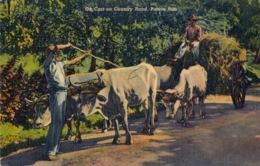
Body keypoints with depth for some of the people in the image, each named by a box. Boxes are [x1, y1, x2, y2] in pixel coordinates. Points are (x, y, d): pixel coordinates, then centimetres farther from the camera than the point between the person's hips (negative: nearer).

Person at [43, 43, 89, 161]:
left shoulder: (59, 64, 19)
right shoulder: (48, 63, -3)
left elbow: (72, 62, 36)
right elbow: (51, 48, -19)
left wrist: (84, 55, 43)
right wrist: (67, 45, -6)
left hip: (63, 94, 9)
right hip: (56, 94, -9)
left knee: (60, 122, 9)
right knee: (56, 122, -13)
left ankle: (55, 149, 16)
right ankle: (49, 153, -13)